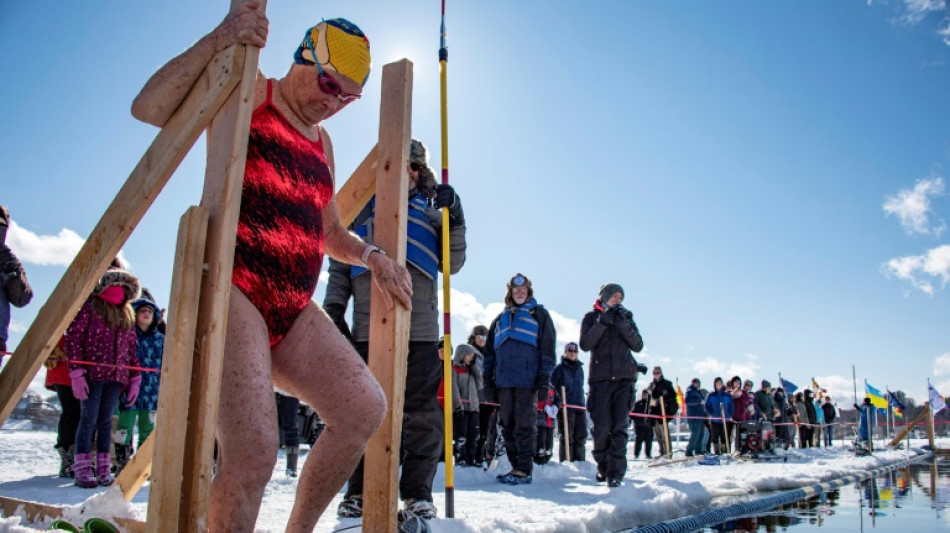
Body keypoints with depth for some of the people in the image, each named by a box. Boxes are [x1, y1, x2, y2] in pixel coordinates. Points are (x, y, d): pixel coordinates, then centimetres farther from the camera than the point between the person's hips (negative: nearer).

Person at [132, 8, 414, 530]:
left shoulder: (321, 143, 25)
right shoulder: (247, 90, 5)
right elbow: (148, 109, -10)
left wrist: (369, 255, 11)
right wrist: (216, 41, -20)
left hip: (293, 309, 7)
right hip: (231, 290, -7)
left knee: (364, 408, -8)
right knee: (253, 454, -20)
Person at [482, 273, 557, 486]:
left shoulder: (539, 314, 7)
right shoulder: (500, 319, 21)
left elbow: (548, 346, 0)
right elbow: (490, 349, 20)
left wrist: (544, 374, -9)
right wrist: (488, 375, 11)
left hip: (527, 380, -5)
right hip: (503, 381, 5)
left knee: (524, 425, -5)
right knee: (507, 426, 6)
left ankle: (524, 470, -2)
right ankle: (515, 466, 12)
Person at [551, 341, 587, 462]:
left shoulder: (579, 368, 16)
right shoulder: (560, 368, -2)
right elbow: (552, 386, -5)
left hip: (580, 407, 6)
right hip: (565, 407, -6)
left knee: (581, 436, 7)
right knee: (567, 437, -6)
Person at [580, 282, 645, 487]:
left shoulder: (626, 317, 17)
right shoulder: (591, 317, 10)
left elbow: (638, 346, 6)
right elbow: (585, 344, -5)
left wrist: (624, 325, -9)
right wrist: (603, 321, -13)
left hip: (625, 378, 2)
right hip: (600, 378, -2)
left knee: (620, 425, -8)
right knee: (602, 426, -6)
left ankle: (616, 471, -8)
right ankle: (603, 466, 14)